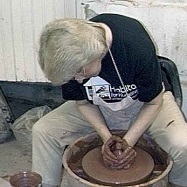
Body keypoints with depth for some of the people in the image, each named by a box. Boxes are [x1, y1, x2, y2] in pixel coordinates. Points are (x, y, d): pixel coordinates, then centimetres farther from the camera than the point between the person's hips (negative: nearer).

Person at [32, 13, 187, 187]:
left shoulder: (137, 47, -36)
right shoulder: (71, 59, -24)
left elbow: (154, 102, -18)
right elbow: (82, 102, -6)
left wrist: (128, 141, -24)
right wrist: (106, 137, -19)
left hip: (144, 105, -2)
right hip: (99, 108, 3)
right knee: (42, 130, -15)